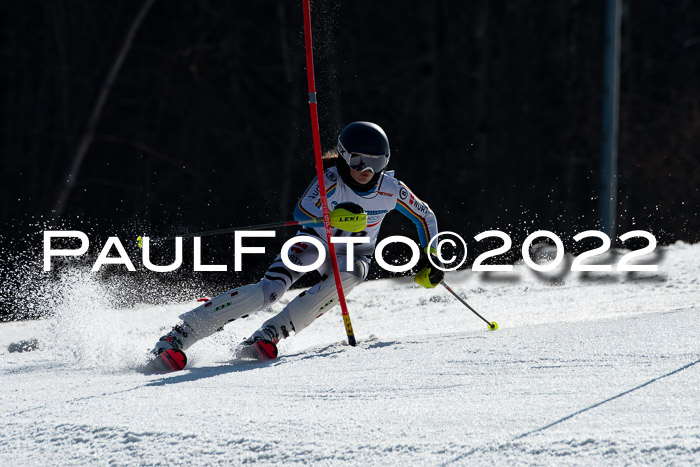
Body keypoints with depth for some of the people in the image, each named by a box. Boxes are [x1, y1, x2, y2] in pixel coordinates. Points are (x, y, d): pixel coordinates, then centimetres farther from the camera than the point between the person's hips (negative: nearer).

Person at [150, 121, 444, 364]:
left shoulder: (391, 190, -16)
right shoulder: (332, 181, -24)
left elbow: (425, 217, 2)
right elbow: (301, 213, -38)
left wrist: (430, 259, -5)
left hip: (354, 254, 3)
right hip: (317, 242, -3)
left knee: (347, 276, -35)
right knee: (270, 289, -25)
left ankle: (270, 334, -31)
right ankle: (183, 331, -26)